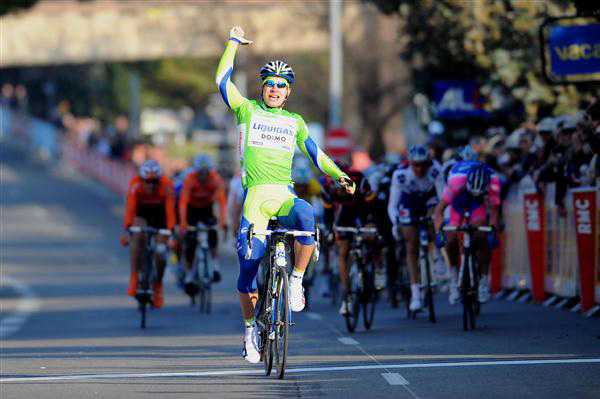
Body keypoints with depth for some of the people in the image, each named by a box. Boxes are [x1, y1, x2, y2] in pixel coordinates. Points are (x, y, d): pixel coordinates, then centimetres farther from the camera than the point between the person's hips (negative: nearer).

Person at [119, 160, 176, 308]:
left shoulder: (167, 186, -30)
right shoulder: (135, 185, -30)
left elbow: (170, 210, -37)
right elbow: (130, 208, -36)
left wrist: (171, 230, -47)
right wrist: (127, 229, -46)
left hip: (159, 214, 0)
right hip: (141, 213, 0)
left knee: (161, 251, -11)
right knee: (137, 235, -32)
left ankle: (158, 285, 15)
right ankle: (134, 276, -23)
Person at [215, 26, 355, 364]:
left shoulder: (295, 122, 18)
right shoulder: (247, 111, 10)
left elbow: (314, 153, 23)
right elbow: (223, 80, 3)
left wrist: (339, 175, 12)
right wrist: (234, 42, 8)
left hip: (284, 194, 1)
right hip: (256, 194, -1)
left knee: (306, 216, -35)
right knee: (248, 261, -11)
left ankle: (297, 281, -17)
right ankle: (251, 329, 7)